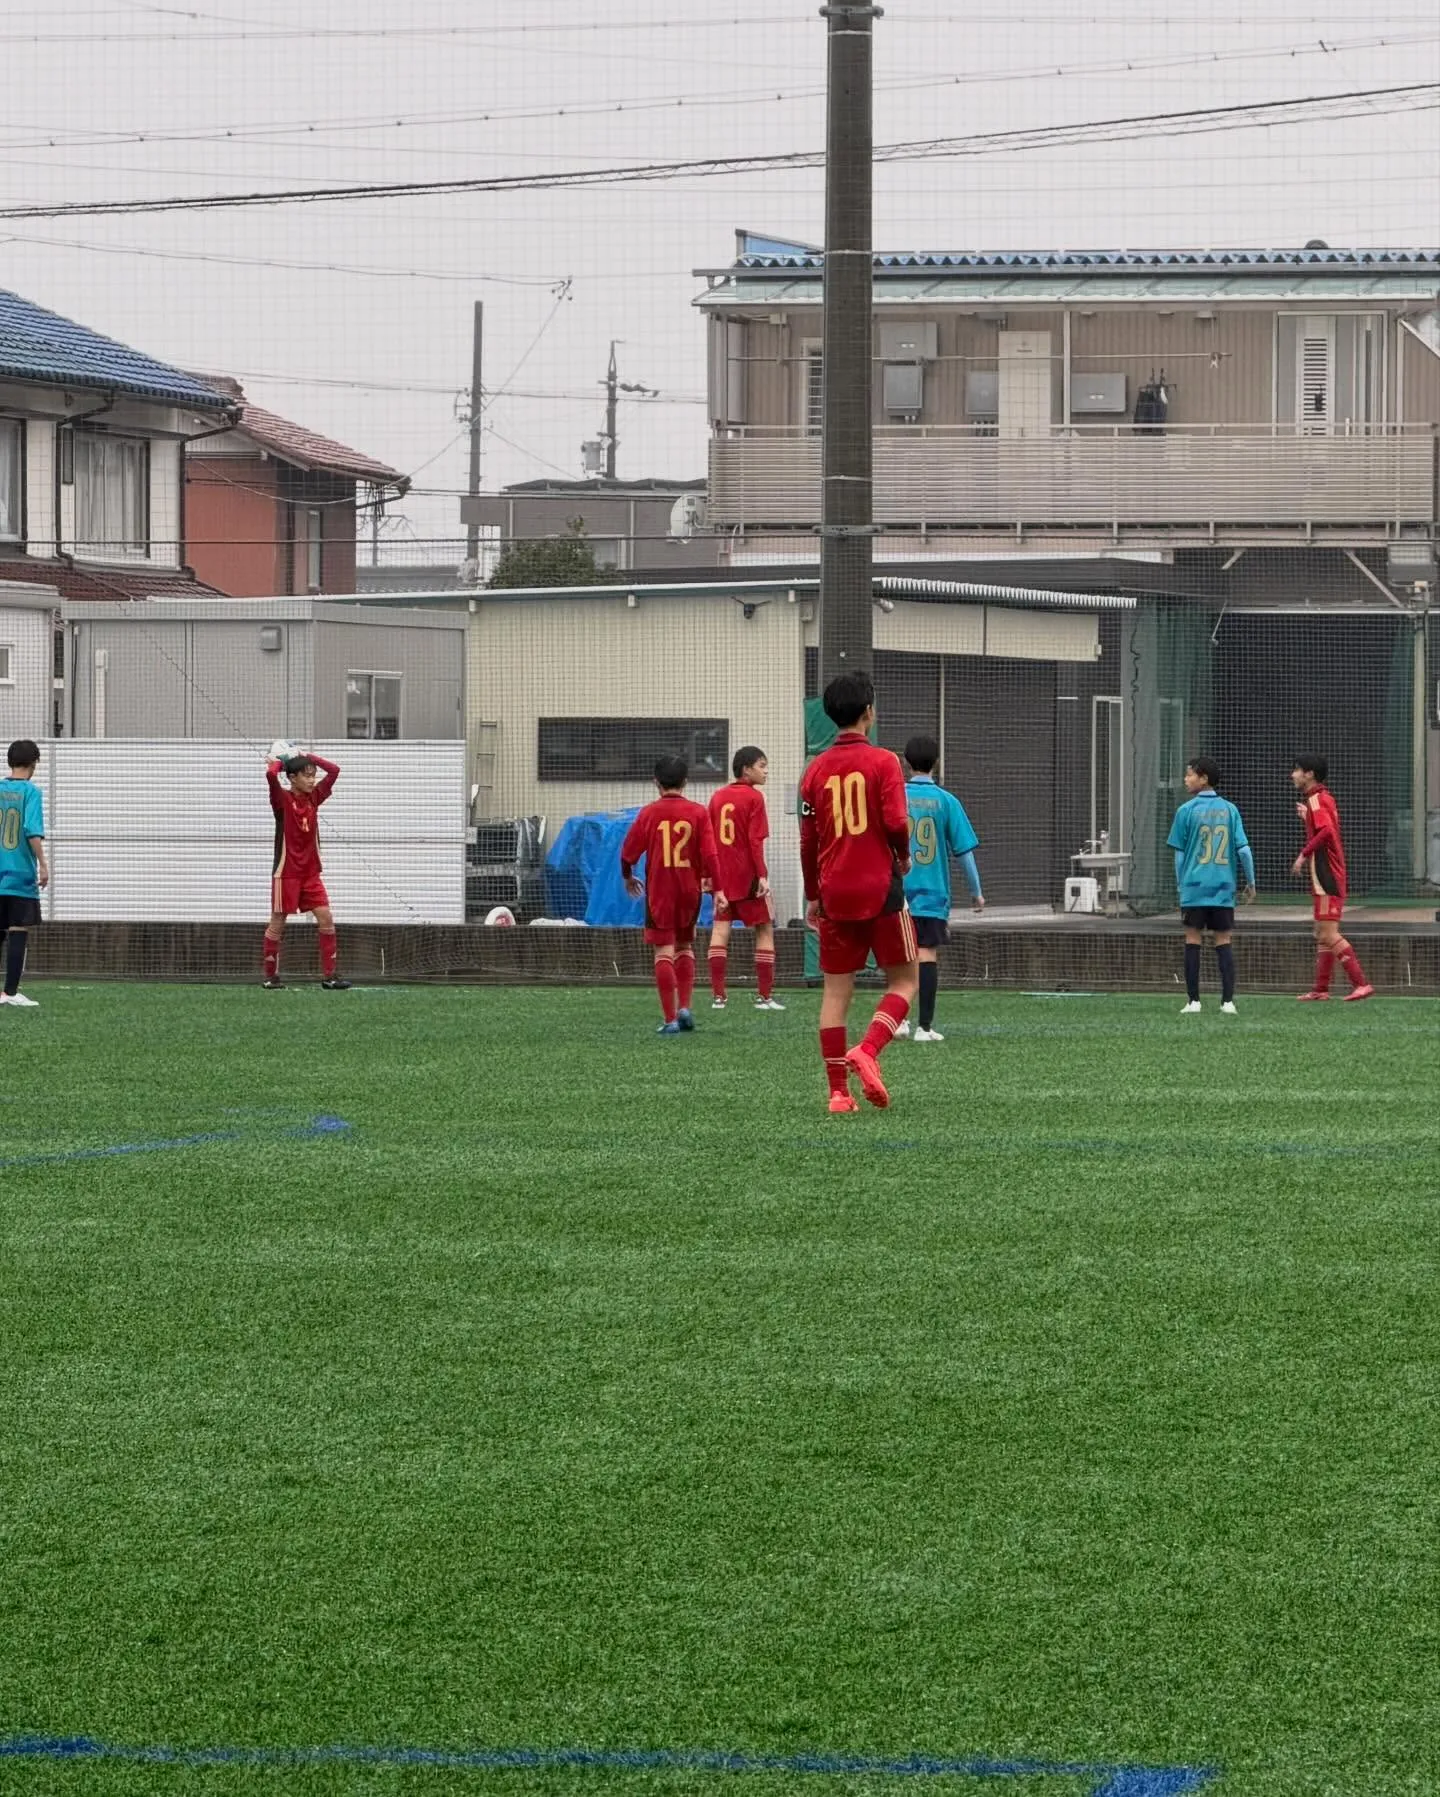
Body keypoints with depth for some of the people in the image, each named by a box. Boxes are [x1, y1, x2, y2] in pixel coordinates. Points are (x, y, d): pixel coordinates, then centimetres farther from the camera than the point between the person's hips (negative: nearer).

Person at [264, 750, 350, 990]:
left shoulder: (314, 797, 7)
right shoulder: (282, 798, -9)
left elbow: (334, 771, 7)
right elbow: (271, 774, -27)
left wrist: (307, 757, 7)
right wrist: (279, 763, -5)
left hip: (310, 872, 5)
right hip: (286, 872, -5)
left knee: (326, 918, -3)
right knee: (278, 922, 2)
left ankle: (329, 975, -2)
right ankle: (271, 976, 11)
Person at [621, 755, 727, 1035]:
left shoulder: (649, 813, -4)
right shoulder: (698, 812, -3)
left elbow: (628, 852, 1)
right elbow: (710, 853, -10)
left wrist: (628, 877, 20)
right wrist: (718, 889, -8)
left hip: (659, 891, -2)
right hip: (690, 891, 2)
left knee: (664, 952, -2)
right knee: (685, 946, 21)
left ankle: (670, 1019, -7)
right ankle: (684, 1007, 9)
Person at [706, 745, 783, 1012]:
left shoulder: (717, 796, 9)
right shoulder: (754, 797, -9)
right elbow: (755, 840, -15)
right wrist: (762, 875, -16)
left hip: (723, 876, 5)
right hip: (747, 876, -5)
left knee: (721, 929, 4)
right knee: (765, 929, 5)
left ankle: (718, 995, -1)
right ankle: (764, 995, 1)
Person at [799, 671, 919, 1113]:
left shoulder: (816, 770, 6)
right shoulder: (882, 762, -7)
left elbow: (807, 840, 8)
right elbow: (895, 822, -16)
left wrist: (812, 896, 17)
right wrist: (904, 856, 5)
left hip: (835, 894, 4)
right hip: (880, 889, -4)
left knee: (836, 990, 7)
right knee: (904, 980, 8)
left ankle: (838, 1090, 3)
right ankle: (868, 1051, -16)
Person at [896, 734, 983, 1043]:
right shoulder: (945, 801, -4)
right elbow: (964, 849, -2)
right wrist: (975, 892, 8)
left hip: (898, 890, 2)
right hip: (932, 891, -2)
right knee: (928, 954, -2)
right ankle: (925, 1026, -5)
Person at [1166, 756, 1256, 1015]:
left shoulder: (1187, 810, -3)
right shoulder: (1229, 810, 4)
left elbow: (1179, 853, 1)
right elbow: (1243, 849, 1)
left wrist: (1180, 884, 13)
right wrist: (1251, 882, 12)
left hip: (1194, 887, -2)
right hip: (1224, 888, 2)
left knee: (1193, 940, 3)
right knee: (1223, 941, 4)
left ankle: (1193, 1001, 0)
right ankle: (1228, 1001, -1)